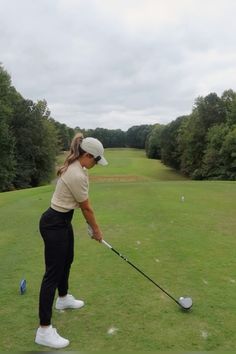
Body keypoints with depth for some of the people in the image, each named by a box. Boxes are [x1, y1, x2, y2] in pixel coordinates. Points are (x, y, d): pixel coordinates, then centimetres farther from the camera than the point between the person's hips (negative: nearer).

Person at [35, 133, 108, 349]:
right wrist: (97, 230, 1)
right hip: (54, 225, -10)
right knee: (53, 273, -5)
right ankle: (44, 330, 5)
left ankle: (63, 299, 50)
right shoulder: (77, 175, -27)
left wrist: (91, 225, 13)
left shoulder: (74, 167, 4)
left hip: (62, 221, 10)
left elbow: (83, 205, 11)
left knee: (66, 260, 26)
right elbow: (87, 208, -14)